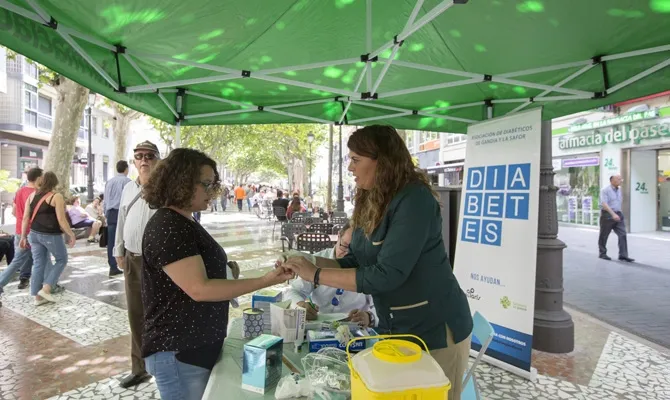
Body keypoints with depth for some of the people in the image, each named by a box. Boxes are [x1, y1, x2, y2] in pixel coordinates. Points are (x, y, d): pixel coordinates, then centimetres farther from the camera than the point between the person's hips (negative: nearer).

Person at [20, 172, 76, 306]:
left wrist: (23, 237, 14)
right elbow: (61, 220, -14)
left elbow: (25, 218, 8)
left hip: (34, 234, 6)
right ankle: (45, 289, 5)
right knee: (61, 259, 13)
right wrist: (72, 235, -6)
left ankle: (38, 296, 18)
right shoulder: (56, 197, -11)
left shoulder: (32, 196, 7)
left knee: (38, 264, 12)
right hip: (51, 235, -6)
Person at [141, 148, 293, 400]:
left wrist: (224, 271, 4)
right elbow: (199, 289, -25)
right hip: (177, 354, -9)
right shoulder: (168, 228, -19)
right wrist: (266, 281, -26)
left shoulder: (184, 223, 10)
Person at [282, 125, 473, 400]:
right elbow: (354, 263, 3)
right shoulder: (369, 204, 1)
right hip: (396, 329, 8)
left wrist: (316, 275, -23)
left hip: (435, 330, -7)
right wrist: (308, 262, -9)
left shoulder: (414, 200, -24)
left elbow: (386, 275, -28)